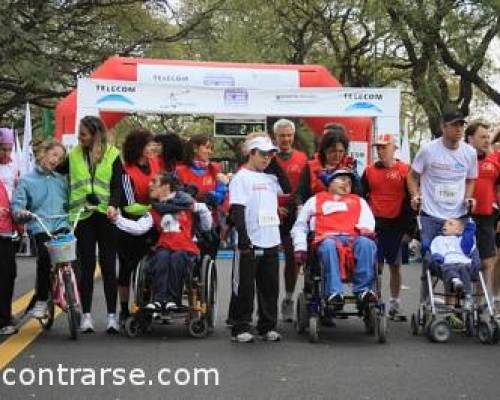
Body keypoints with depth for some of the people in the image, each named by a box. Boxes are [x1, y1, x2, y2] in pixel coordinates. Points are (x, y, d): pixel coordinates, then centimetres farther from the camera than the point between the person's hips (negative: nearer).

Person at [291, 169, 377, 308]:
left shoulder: (359, 201, 34)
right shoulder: (315, 200, 29)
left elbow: (368, 222, 19)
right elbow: (300, 225, 24)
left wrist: (366, 229, -6)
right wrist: (300, 248, 8)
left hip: (353, 239, 2)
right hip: (327, 239, -2)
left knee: (366, 243, -34)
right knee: (329, 245, -39)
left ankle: (363, 289, -39)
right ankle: (334, 292, -48)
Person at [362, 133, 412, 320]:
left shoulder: (405, 170, 0)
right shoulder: (369, 171, 6)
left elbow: (410, 200, 0)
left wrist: (407, 228, -3)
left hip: (396, 225, -1)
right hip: (374, 224, 1)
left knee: (395, 266, 8)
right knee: (376, 266, 1)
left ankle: (394, 304, 18)